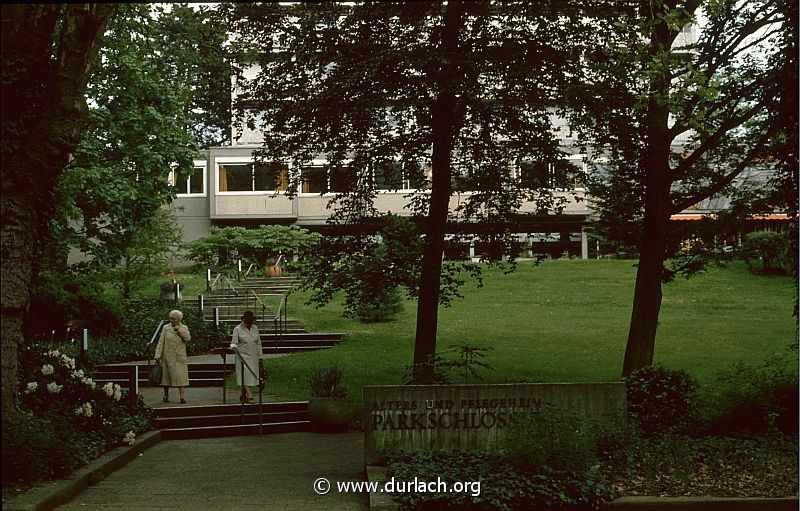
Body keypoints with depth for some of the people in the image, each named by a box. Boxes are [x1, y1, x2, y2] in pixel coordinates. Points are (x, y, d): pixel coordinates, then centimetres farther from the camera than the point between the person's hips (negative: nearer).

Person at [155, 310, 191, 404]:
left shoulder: (184, 328, 6)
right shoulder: (166, 328, 3)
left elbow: (188, 338, -11)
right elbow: (161, 342, 0)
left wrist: (179, 329, -13)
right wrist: (158, 355, -7)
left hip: (180, 357, 0)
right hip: (168, 356, 0)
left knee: (181, 376, -7)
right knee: (166, 375, 6)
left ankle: (182, 397, -10)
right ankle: (166, 395, 21)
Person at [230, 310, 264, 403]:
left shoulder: (255, 328, 10)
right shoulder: (238, 329, -3)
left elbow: (258, 343, 14)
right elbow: (234, 342, -5)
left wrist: (260, 357, 12)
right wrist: (234, 346, -29)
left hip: (253, 357, 5)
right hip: (243, 356, -5)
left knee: (251, 377, 5)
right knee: (245, 376, -11)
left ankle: (243, 396, 17)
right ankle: (249, 396, -16)